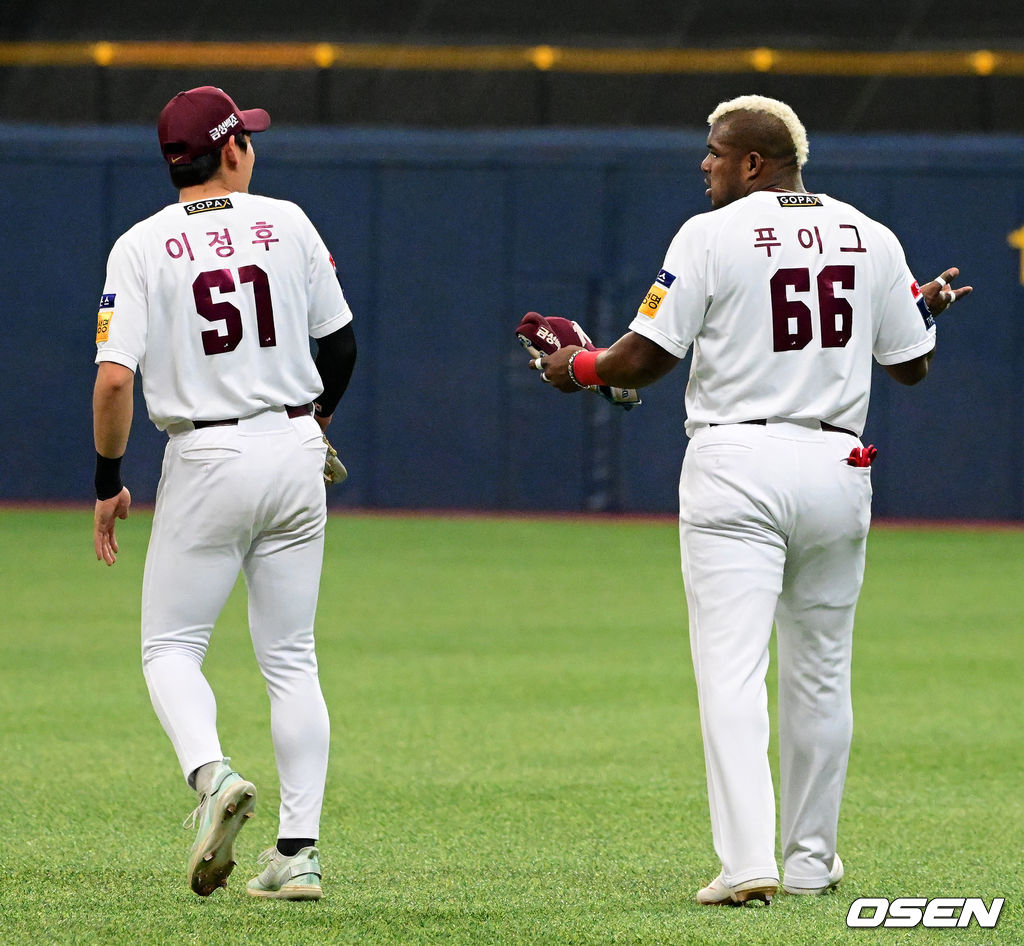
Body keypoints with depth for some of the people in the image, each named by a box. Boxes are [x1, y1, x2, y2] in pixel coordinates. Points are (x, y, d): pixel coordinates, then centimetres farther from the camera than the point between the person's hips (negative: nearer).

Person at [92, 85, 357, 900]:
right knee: (290, 657, 9)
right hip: (295, 450, 3)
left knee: (170, 647, 8)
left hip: (206, 460, -3)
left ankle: (211, 773, -22)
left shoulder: (143, 247, -6)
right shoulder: (287, 223, 1)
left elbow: (116, 377, -14)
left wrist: (109, 483, -1)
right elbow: (340, 340, 8)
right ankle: (299, 853, 4)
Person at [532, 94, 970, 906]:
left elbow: (648, 358, -7)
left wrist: (578, 368, 12)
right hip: (836, 471, 4)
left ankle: (748, 862, -21)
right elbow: (912, 365, 12)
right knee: (819, 672, 16)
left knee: (732, 671, -8)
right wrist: (928, 305, 32)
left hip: (737, 466, -4)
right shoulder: (871, 239, 7)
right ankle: (810, 860, 24)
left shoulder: (711, 236, -6)